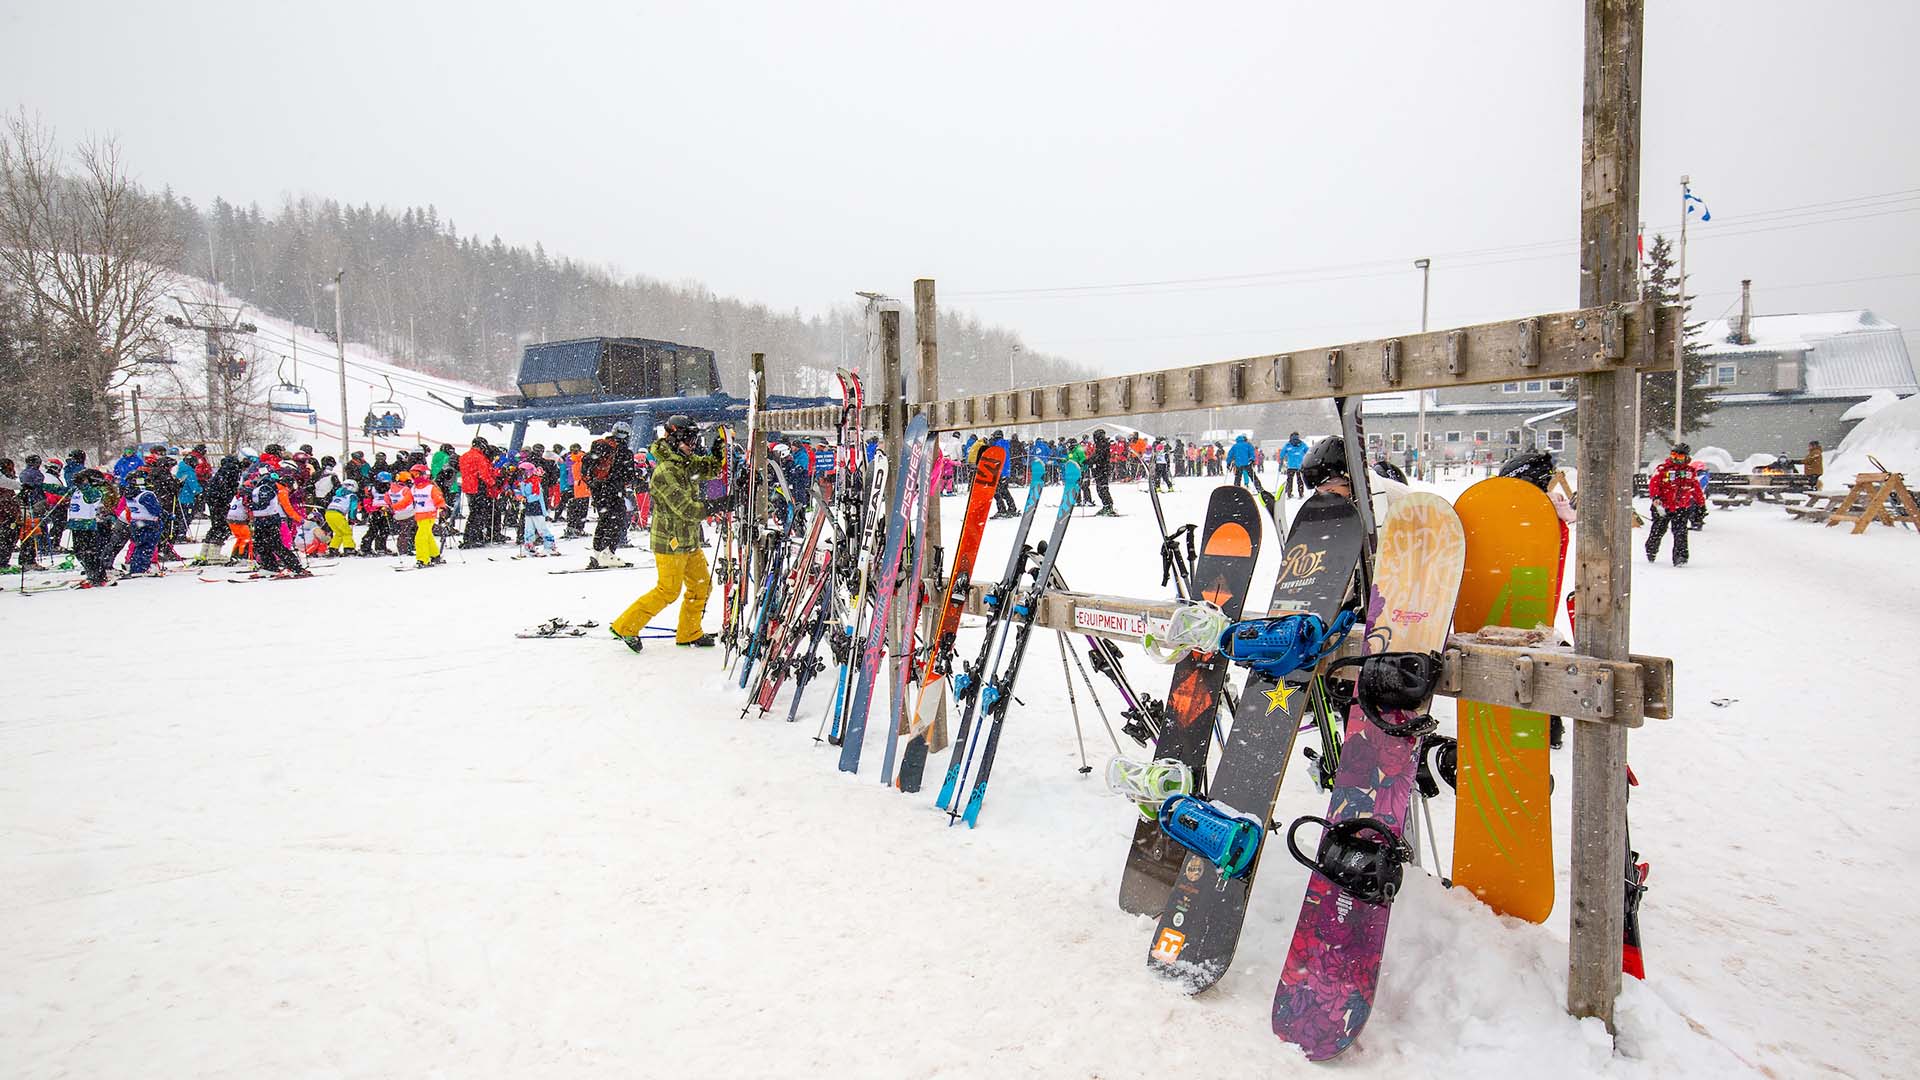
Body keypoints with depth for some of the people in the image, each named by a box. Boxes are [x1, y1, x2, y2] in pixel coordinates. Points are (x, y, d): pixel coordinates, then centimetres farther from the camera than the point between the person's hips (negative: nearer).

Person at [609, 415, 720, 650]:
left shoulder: (686, 463, 4)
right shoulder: (665, 472, -22)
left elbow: (711, 468, 19)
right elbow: (686, 508, -27)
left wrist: (717, 451, -2)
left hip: (689, 539, 9)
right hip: (670, 541, -9)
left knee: (701, 584, 13)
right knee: (668, 591, -3)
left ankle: (689, 633, 26)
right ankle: (625, 626, 10)